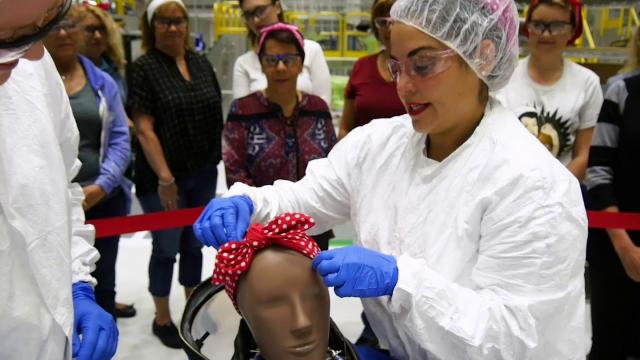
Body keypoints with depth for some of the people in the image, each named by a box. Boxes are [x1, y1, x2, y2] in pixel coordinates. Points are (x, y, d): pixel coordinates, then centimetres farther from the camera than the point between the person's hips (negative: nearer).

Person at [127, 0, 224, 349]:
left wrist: (219, 159, 8)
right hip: (164, 177, -5)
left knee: (194, 245, 16)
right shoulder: (144, 68, -9)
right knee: (166, 248, 7)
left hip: (204, 173, 5)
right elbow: (144, 129, -14)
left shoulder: (201, 63, 7)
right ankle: (162, 319, 26)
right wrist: (164, 178, -17)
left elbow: (215, 114, 12)